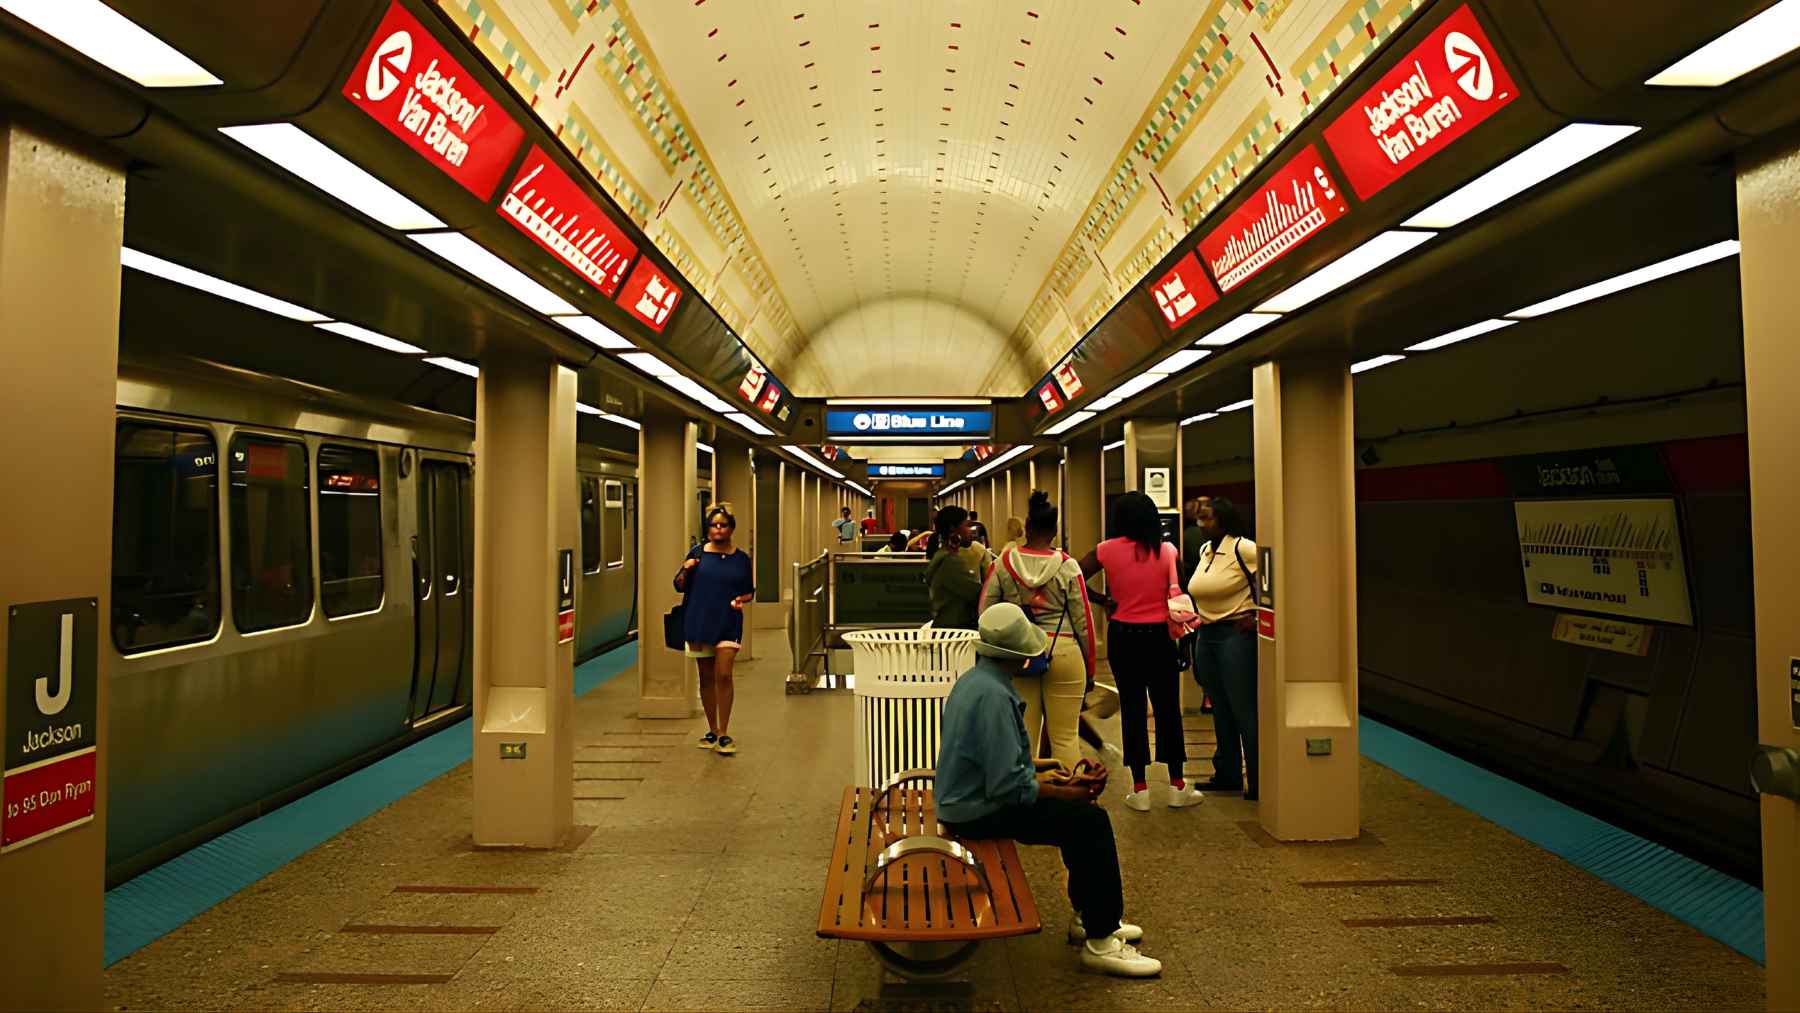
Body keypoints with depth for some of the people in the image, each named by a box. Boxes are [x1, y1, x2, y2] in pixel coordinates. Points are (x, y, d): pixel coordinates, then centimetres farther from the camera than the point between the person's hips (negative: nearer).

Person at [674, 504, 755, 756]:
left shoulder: (741, 558, 3)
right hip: (699, 622, 1)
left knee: (723, 675, -12)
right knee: (706, 677, 10)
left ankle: (724, 733, -2)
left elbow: (750, 591, 11)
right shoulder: (698, 553, 2)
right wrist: (685, 570, -13)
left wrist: (742, 599, -10)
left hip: (728, 624, -1)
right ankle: (712, 730, 23)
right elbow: (680, 587, 6)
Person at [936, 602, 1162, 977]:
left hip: (967, 796, 10)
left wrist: (1039, 768, 12)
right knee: (1090, 819, -12)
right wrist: (1064, 792, -15)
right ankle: (1100, 942, -3)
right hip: (980, 812, -10)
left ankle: (1088, 917, 27)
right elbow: (1007, 786, -28)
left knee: (1080, 812, 16)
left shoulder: (974, 680, 7)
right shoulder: (993, 695, -26)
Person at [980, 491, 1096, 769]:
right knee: (1066, 736, 6)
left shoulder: (1004, 563, 0)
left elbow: (985, 612, 2)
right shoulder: (1067, 566, -4)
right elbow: (1083, 621, -2)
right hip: (1063, 653, -2)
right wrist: (1089, 668, 9)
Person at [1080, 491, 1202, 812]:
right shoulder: (1167, 550, -5)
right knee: (1167, 708, 10)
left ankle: (1140, 789, 10)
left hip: (1122, 636, 0)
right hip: (1159, 635, 0)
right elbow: (1176, 594, -2)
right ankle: (1177, 786, 17)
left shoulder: (1107, 550, -6)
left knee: (1132, 708, 7)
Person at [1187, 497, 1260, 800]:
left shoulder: (1242, 549, -14)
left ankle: (1259, 782, 5)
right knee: (1221, 710, 15)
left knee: (1245, 710, -4)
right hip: (1207, 635, 8)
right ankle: (1227, 774, 26)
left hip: (1236, 635, -8)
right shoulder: (1204, 550, 10)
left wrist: (1258, 616, -15)